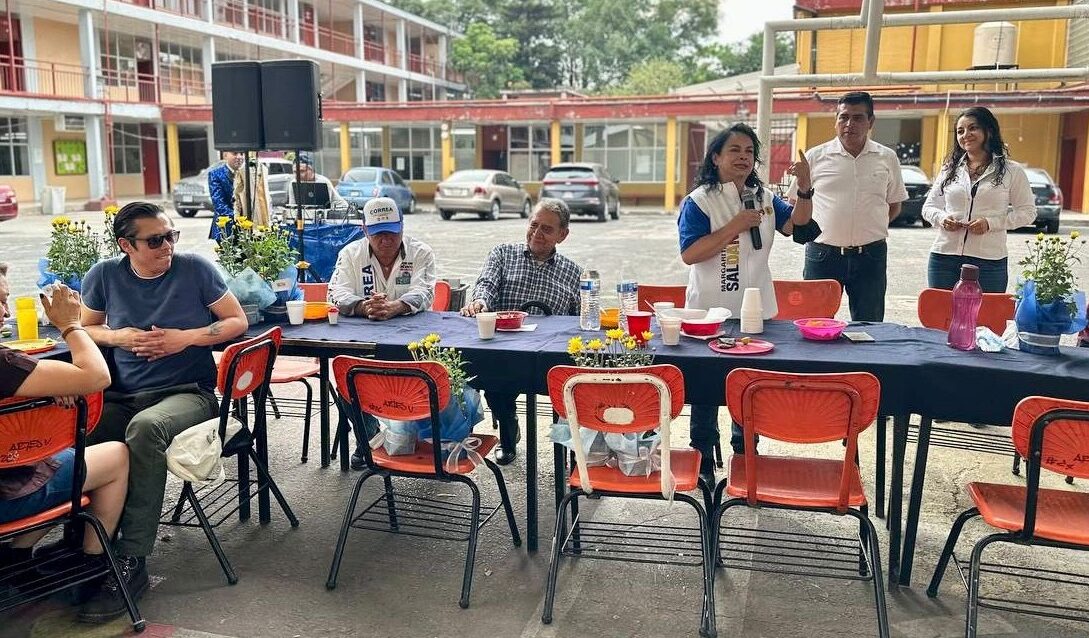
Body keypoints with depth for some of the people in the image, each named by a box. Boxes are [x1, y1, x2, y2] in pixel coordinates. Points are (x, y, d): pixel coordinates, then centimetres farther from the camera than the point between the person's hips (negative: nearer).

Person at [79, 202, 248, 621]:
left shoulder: (194, 269, -1)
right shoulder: (105, 275, 6)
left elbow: (238, 322, 3)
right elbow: (84, 329, 19)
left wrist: (185, 338, -10)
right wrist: (117, 337, -2)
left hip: (188, 392, -3)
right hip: (123, 396, 3)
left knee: (145, 427, -38)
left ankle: (131, 559, -29)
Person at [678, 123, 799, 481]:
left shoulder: (764, 197, 8)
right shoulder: (699, 201, -10)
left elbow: (794, 226, -1)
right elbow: (689, 253, -20)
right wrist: (735, 226, -23)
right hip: (711, 312, -5)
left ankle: (746, 455, 32)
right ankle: (703, 461, 20)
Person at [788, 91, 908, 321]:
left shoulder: (887, 158, 7)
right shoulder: (814, 157, 2)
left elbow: (894, 205, 17)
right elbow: (795, 205, 8)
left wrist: (873, 227, 4)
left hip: (870, 255, 2)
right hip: (823, 253, -1)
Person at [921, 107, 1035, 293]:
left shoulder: (1011, 171, 4)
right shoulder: (949, 169, 13)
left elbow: (1027, 212, 3)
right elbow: (929, 206, 17)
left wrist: (991, 223, -12)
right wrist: (941, 218, -6)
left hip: (989, 261, -2)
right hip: (944, 258, 3)